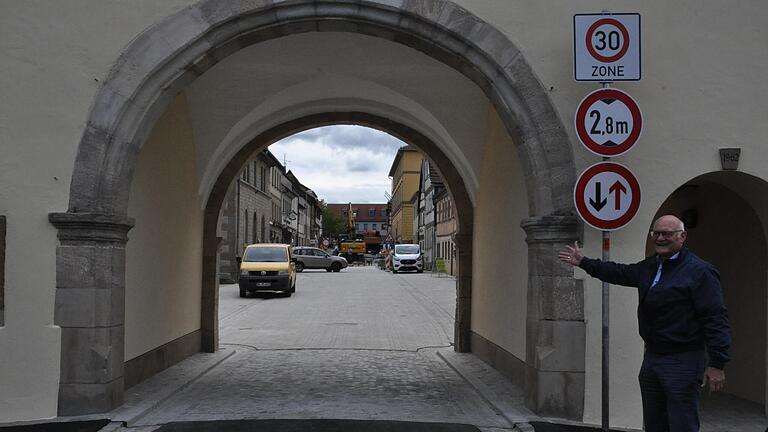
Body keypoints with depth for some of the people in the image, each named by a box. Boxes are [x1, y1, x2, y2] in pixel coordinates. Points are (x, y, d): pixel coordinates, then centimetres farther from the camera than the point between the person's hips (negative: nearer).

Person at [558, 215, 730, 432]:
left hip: (683, 362, -8)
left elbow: (716, 319, -17)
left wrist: (717, 364, -21)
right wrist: (584, 262, 31)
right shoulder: (650, 266, 12)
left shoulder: (699, 271, -13)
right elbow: (621, 272, 29)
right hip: (652, 357, 8)